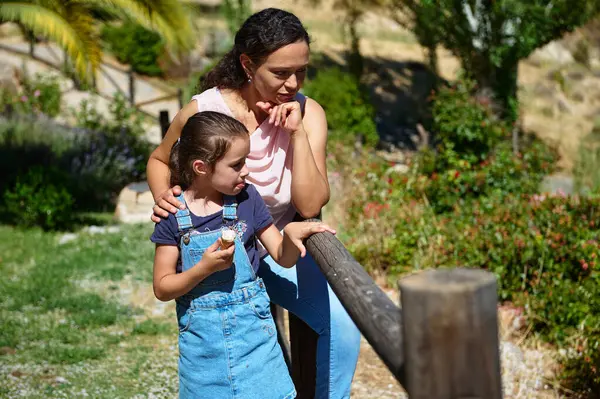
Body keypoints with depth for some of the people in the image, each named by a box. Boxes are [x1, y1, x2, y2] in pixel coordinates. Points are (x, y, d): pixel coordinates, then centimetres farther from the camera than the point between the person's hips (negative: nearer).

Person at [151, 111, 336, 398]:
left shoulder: (247, 199, -3)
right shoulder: (173, 215, -8)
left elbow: (284, 258, 2)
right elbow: (162, 288, -5)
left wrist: (291, 233, -19)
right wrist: (204, 268, -21)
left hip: (252, 329, 1)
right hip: (202, 337, -1)